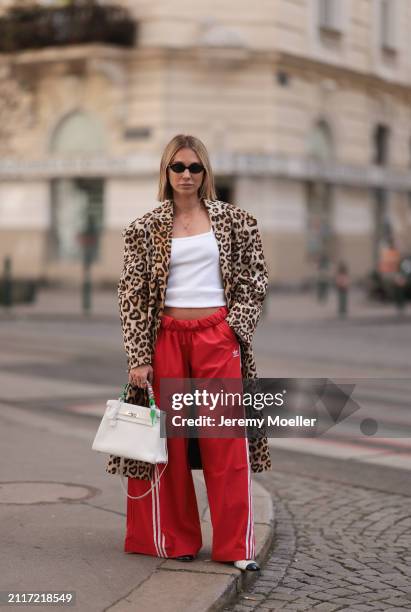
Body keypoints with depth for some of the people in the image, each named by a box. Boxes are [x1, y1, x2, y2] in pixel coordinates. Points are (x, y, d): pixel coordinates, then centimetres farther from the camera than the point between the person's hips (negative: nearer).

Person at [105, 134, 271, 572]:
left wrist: (236, 327, -3)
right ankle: (177, 540, 18)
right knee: (170, 439, 5)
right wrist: (138, 357, -5)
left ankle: (235, 546, 6)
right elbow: (132, 295, 1)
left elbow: (254, 280, 9)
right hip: (168, 336, 0)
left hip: (218, 336, 0)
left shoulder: (232, 220, 6)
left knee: (228, 439, -2)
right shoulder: (146, 228, 4)